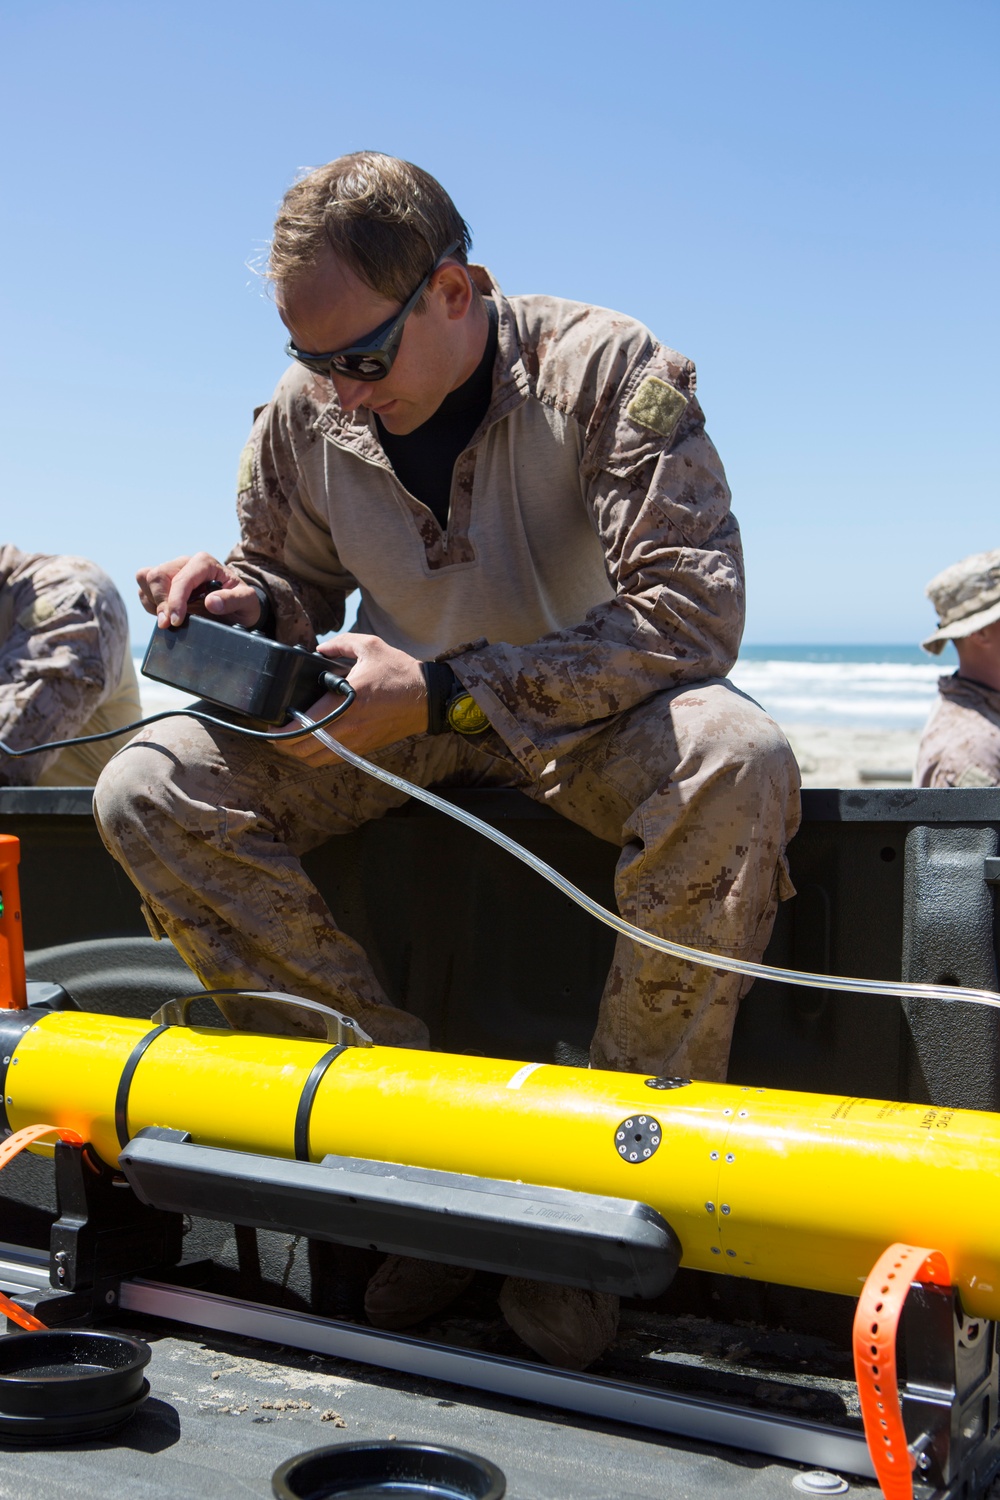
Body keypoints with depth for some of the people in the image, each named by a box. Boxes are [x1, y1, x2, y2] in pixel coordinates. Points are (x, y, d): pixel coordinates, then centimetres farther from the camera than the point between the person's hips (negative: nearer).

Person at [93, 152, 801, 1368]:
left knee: (734, 759, -38)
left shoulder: (607, 371, -17)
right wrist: (242, 603, -15)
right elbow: (292, 581, 13)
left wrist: (443, 690, -32)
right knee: (148, 789, -19)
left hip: (592, 718, -3)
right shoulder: (305, 412, -4)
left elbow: (691, 612, -24)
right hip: (404, 719, 4)